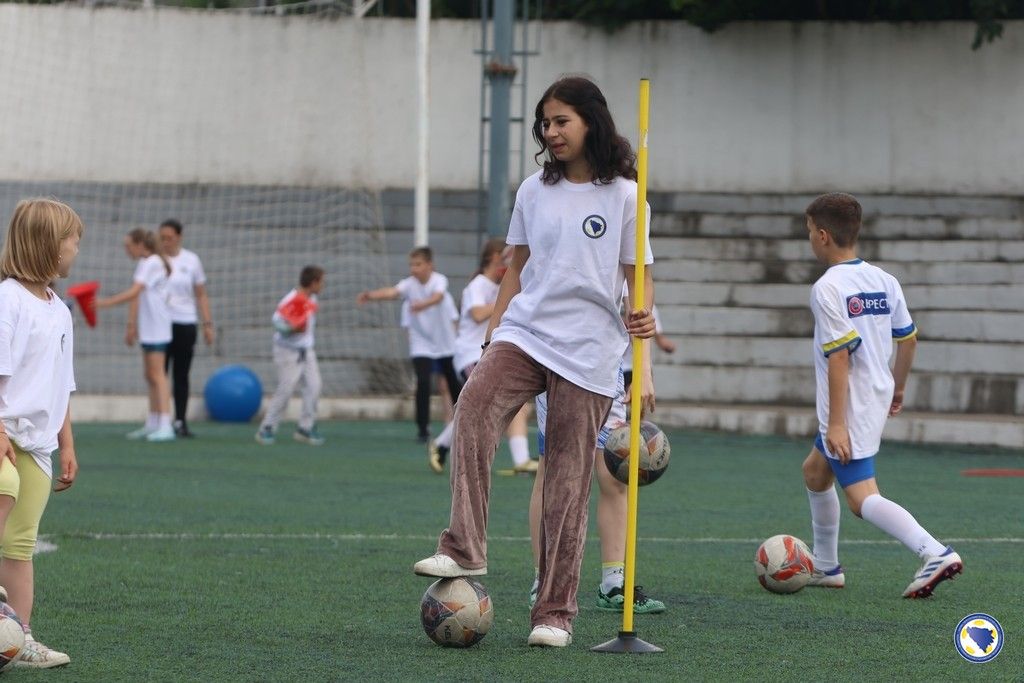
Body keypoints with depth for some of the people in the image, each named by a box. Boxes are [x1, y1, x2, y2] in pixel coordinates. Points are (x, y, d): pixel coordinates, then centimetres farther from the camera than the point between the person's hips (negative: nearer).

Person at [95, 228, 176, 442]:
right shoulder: (143, 264, 15)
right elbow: (137, 296, 20)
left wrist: (105, 303, -28)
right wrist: (132, 324, 21)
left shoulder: (152, 264, -15)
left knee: (157, 374, -13)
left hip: (157, 326, -10)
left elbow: (133, 292, -25)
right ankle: (152, 424, 17)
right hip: (148, 328, 10)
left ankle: (165, 426, -17)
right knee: (150, 376, 12)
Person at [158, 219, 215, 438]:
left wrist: (208, 324, 6)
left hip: (186, 324, 2)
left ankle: (180, 421, 8)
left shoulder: (191, 260, 7)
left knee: (181, 375, 4)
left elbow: (201, 295, 11)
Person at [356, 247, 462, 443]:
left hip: (445, 342, 0)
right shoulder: (409, 284, -14)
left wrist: (423, 304, -62)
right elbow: (392, 292, -34)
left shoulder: (439, 280, -16)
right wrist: (370, 295, -55)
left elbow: (438, 296, -39)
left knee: (454, 383, 11)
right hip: (421, 344, 0)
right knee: (423, 383, -17)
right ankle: (422, 428, -7)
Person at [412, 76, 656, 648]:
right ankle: (465, 549, -29)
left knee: (569, 479, -1)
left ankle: (555, 612, 6)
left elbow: (637, 275, 3)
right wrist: (494, 330, 12)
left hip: (589, 350, -3)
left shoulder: (623, 195, 1)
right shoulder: (534, 192, 12)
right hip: (526, 332, 3)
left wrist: (644, 314, -18)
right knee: (475, 404, -28)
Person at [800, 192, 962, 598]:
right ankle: (826, 567, 33)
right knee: (815, 471, 26)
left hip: (850, 408, -9)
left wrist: (836, 423, -22)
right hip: (878, 395, 9)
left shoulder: (828, 288, -17)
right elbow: (908, 338, 14)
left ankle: (935, 553, -26)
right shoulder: (883, 281, 7)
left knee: (862, 497, -10)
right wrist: (897, 389, 29)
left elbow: (840, 356, -23)